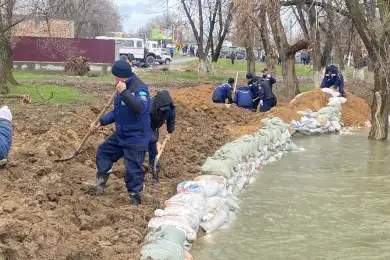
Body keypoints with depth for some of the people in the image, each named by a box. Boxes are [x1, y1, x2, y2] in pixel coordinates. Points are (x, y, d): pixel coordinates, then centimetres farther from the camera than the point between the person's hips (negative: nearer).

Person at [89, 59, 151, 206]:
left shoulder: (139, 88, -20)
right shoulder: (123, 88, 10)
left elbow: (139, 108, -39)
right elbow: (117, 112, 21)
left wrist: (124, 92, -38)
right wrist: (101, 122, 12)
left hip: (136, 138, -10)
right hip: (121, 135, 10)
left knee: (132, 169, -5)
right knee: (103, 152, 17)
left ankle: (135, 198, 13)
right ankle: (100, 185, 28)